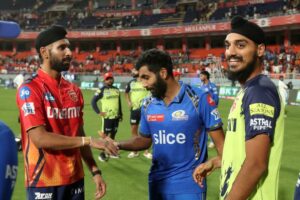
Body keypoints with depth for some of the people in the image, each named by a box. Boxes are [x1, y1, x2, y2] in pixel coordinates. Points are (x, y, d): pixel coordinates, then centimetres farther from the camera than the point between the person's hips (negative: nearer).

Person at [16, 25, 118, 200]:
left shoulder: (74, 90, 9)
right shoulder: (30, 89, -11)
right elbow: (40, 138, -19)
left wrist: (95, 171, 6)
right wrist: (90, 141, -18)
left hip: (75, 179, 6)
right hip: (44, 182, -6)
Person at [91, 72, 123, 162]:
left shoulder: (116, 90, 11)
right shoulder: (101, 90, -8)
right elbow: (93, 101, -9)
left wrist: (120, 114, 19)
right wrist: (99, 112, -12)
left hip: (116, 116, 6)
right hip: (107, 117, -6)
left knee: (113, 134, 14)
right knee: (105, 135, -3)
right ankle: (102, 154, 4)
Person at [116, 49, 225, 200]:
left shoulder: (199, 99, -12)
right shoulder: (148, 105, 2)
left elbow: (220, 142, -9)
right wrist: (117, 145, -2)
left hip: (188, 184, -5)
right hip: (157, 182, 5)